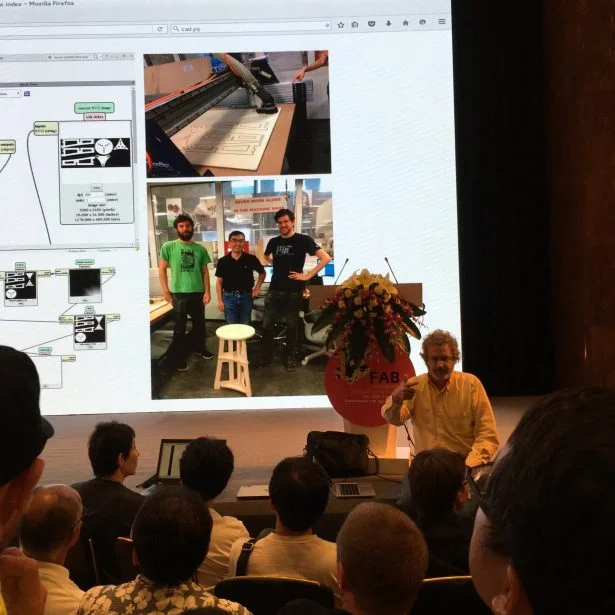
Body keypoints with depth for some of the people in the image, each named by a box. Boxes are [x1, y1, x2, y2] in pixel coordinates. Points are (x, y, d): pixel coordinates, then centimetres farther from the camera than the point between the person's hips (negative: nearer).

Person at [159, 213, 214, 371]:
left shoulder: (200, 249, 5)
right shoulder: (168, 247, -3)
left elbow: (205, 271, 8)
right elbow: (162, 269, -2)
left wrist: (207, 291, -1)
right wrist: (165, 291, -7)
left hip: (198, 293, 3)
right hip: (179, 293, -3)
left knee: (200, 324, 17)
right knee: (179, 328, 4)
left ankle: (199, 348, 38)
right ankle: (177, 358, 16)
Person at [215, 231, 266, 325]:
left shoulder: (251, 259, -4)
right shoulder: (223, 261, -4)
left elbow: (262, 272, 13)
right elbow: (219, 282, 2)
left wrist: (257, 288, 2)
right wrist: (220, 300, -2)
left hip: (246, 296, 0)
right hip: (229, 297, 0)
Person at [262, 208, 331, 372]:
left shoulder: (303, 240, -8)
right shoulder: (273, 242, 7)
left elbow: (326, 258, -14)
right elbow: (267, 257, 31)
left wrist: (307, 276, -15)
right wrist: (278, 266, 12)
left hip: (294, 291, -4)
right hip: (274, 290, 4)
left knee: (292, 325, 6)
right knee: (266, 324, 4)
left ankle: (290, 358, 18)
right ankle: (266, 356, 16)